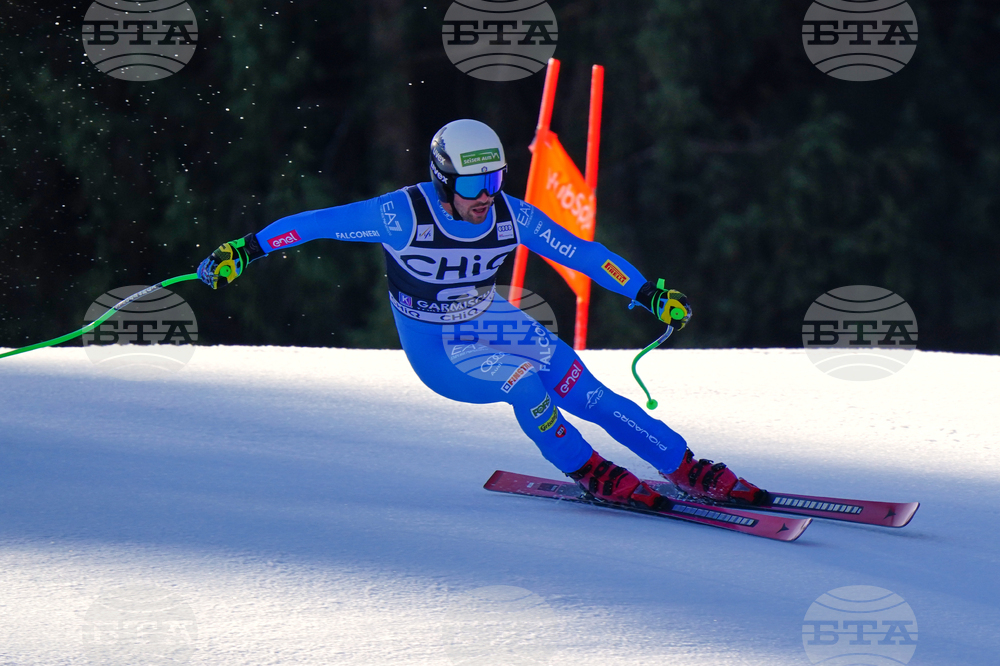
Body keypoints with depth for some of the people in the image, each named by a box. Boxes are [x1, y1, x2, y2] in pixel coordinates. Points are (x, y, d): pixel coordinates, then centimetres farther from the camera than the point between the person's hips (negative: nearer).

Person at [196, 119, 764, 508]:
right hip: (433, 349, -4)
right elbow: (317, 224, -18)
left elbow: (581, 253, -5)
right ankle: (594, 477, -10)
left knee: (593, 398, -8)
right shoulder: (405, 215, -25)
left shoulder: (511, 216, -14)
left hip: (490, 325, 4)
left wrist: (652, 294, -7)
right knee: (524, 382, -30)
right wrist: (245, 251, -19)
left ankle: (691, 473, -1)